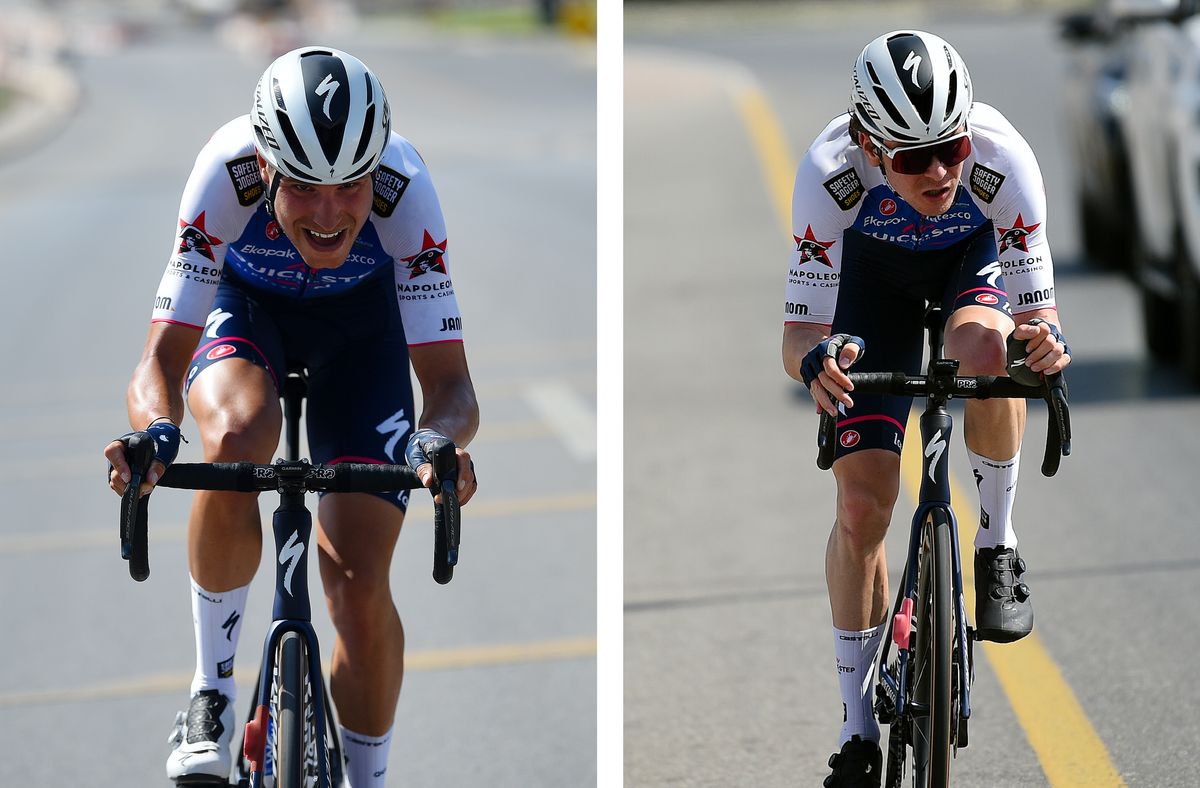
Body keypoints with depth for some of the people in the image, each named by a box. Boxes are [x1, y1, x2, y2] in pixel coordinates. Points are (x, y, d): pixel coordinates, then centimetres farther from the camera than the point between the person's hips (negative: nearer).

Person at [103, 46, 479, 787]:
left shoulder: (403, 188, -36)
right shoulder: (227, 175, -37)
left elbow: (448, 378, -34)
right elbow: (162, 359, -35)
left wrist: (441, 443, -56)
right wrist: (155, 432, -57)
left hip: (361, 316, 0)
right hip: (244, 302, 0)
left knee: (361, 588, -11)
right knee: (237, 438, -37)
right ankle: (213, 688, -15)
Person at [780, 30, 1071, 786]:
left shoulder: (1002, 159, -38)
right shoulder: (830, 172, -37)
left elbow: (1038, 310, -33)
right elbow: (800, 330, -32)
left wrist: (1045, 340, -57)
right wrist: (816, 358, -56)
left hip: (978, 254, 0)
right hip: (876, 266, 0)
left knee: (983, 345, -38)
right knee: (862, 504, -8)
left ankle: (997, 541, -11)